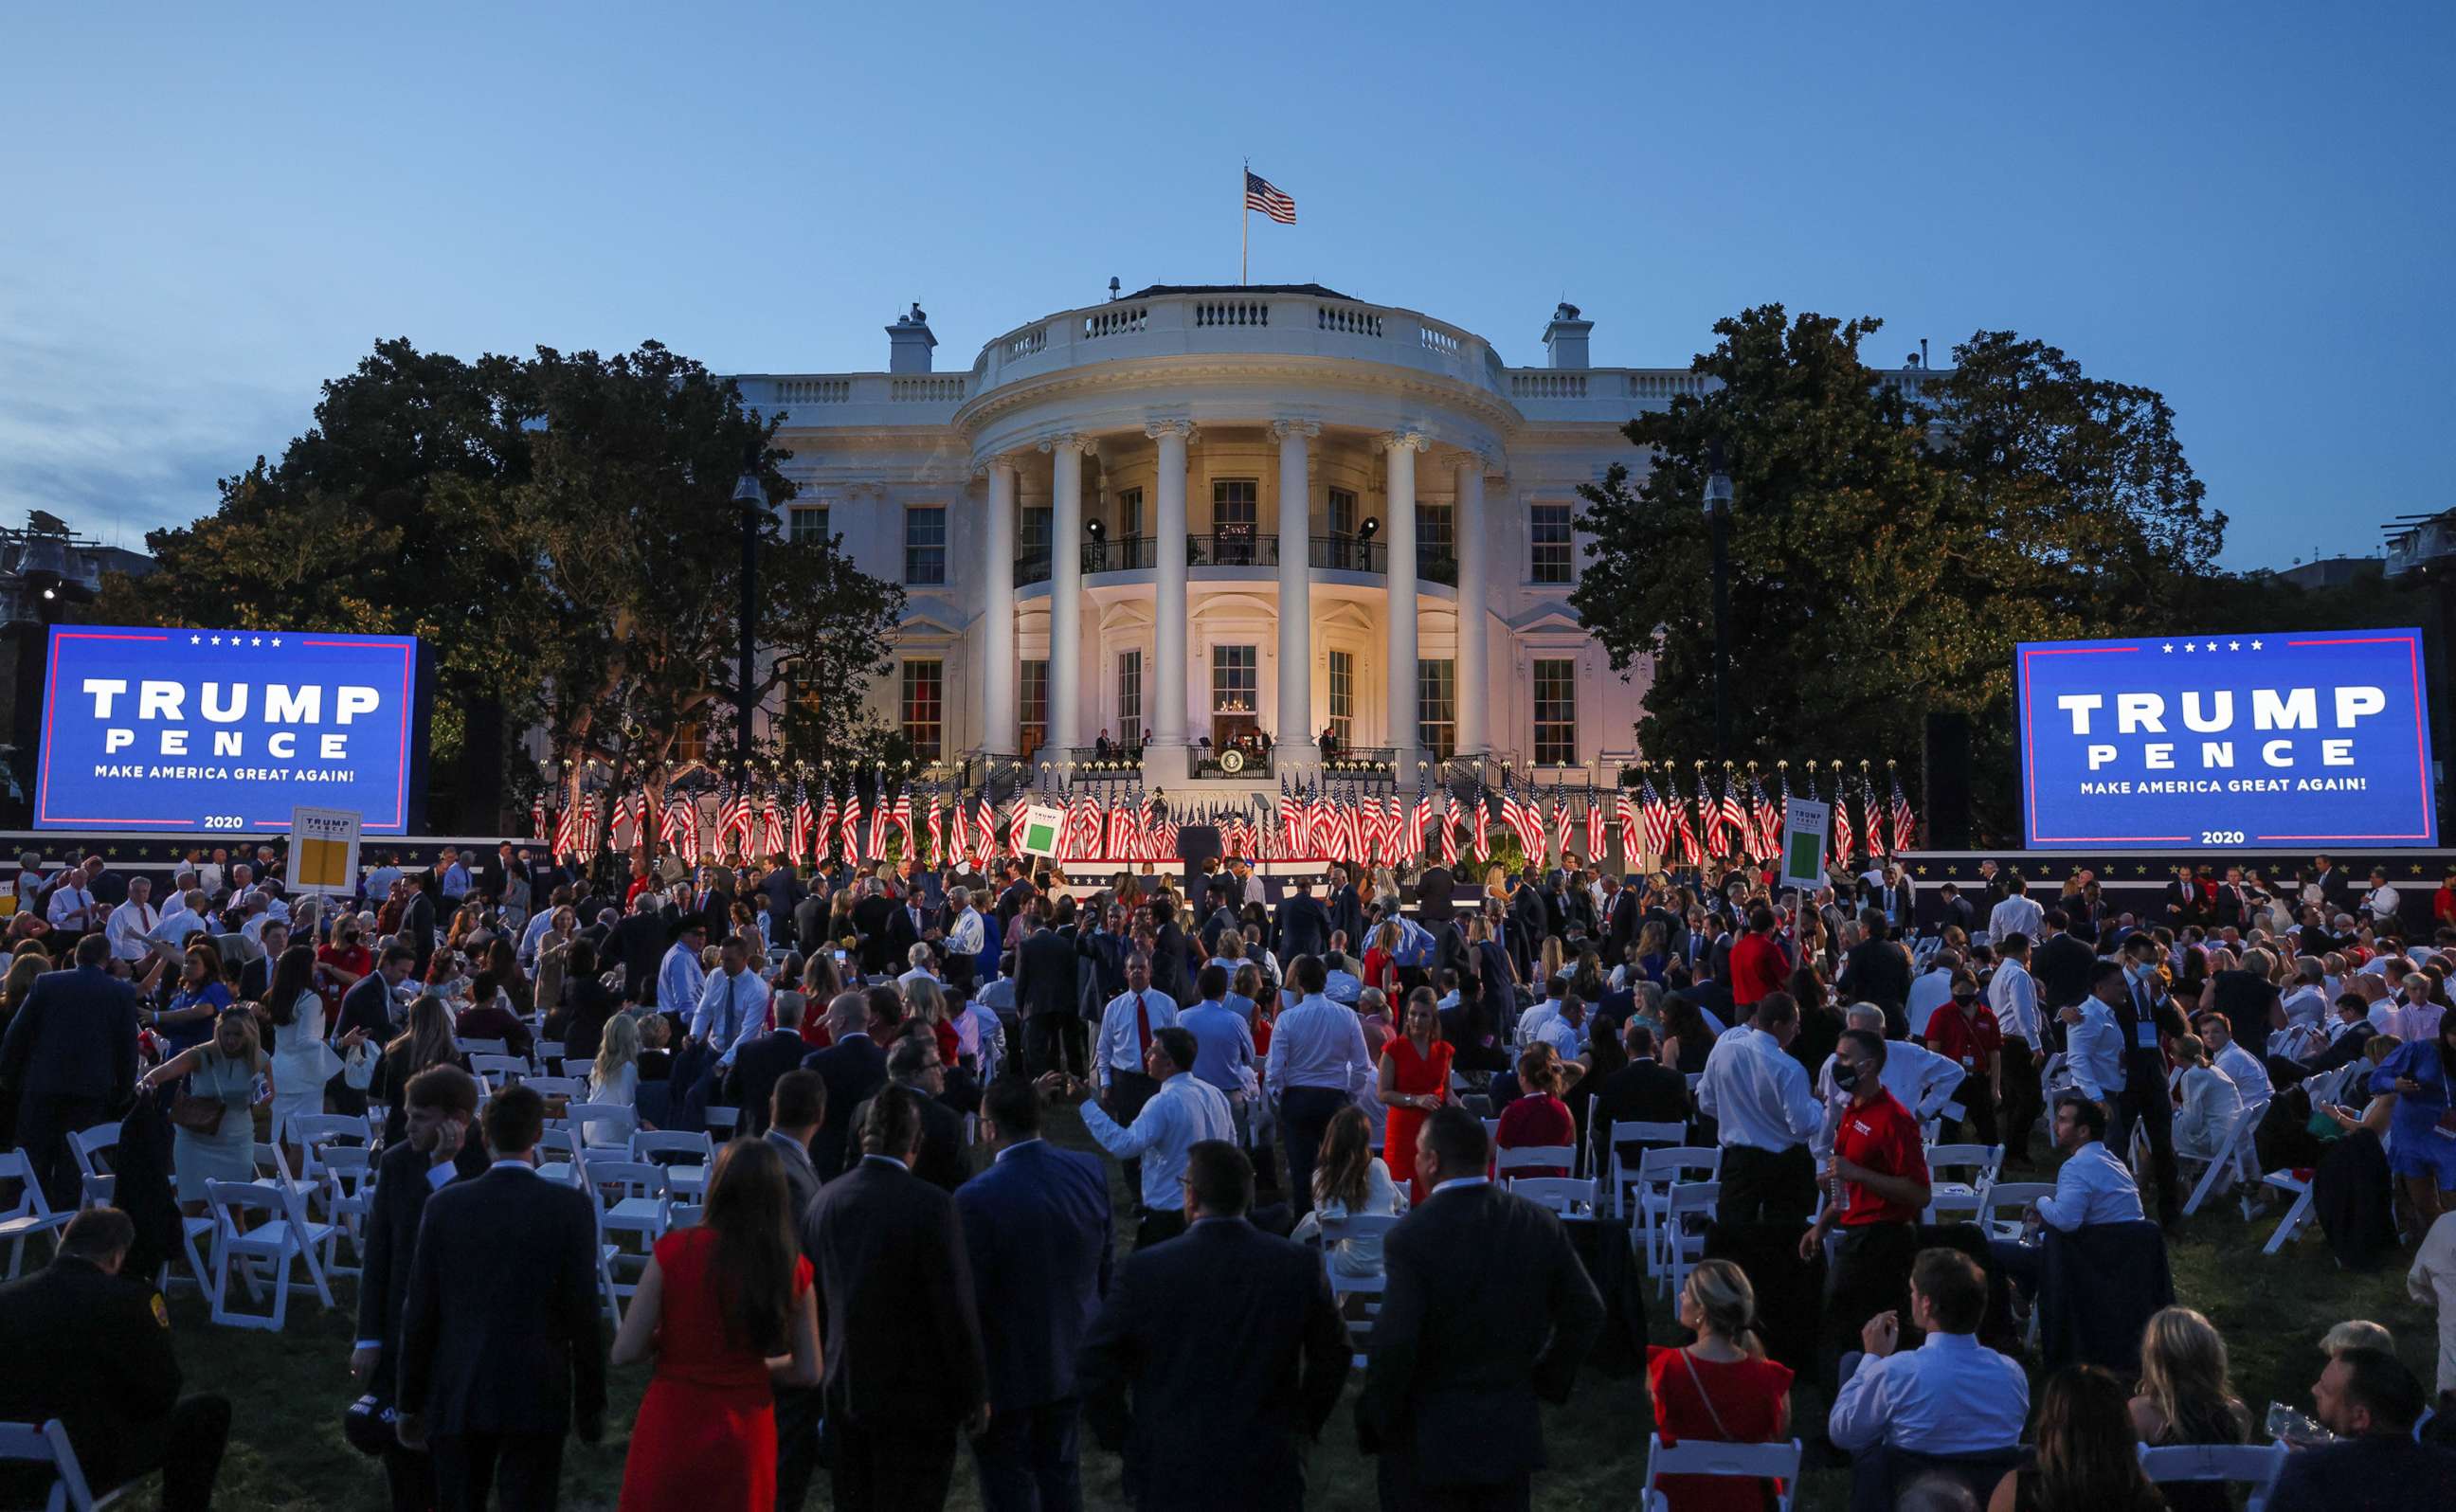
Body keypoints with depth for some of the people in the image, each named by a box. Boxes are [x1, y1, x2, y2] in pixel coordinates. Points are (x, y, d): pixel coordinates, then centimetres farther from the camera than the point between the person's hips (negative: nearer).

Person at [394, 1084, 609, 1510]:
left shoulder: (444, 1205, -3)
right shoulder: (571, 1207, -9)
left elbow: (419, 1313, 1)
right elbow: (583, 1314, -7)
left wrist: (409, 1403, 11)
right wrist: (590, 1403, 3)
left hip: (456, 1397, 2)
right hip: (537, 1397, -2)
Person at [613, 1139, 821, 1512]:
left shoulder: (674, 1251, -16)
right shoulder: (792, 1268, -9)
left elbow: (624, 1352, -11)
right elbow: (808, 1372, -2)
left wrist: (672, 1336, 7)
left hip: (672, 1429, -2)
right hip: (745, 1439, 2)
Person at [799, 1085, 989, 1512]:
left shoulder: (825, 1200, -3)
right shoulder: (932, 1206, -20)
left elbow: (812, 1298, 7)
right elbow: (956, 1309, -17)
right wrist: (975, 1397, -6)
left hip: (843, 1392, 5)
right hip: (915, 1397, -5)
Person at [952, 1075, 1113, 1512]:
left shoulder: (977, 1198, -26)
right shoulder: (1091, 1172, -9)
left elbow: (969, 1296, -19)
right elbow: (1105, 1263, 2)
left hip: (1010, 1367, -5)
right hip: (1074, 1356, 5)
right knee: (1060, 1466, 22)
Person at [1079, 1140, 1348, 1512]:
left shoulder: (1144, 1271, -16)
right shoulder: (1300, 1265, -10)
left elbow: (1095, 1366, -10)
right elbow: (1332, 1355, 1)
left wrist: (1121, 1437, 4)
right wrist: (1303, 1426, 13)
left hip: (1171, 1477, -1)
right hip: (1270, 1477, 1)